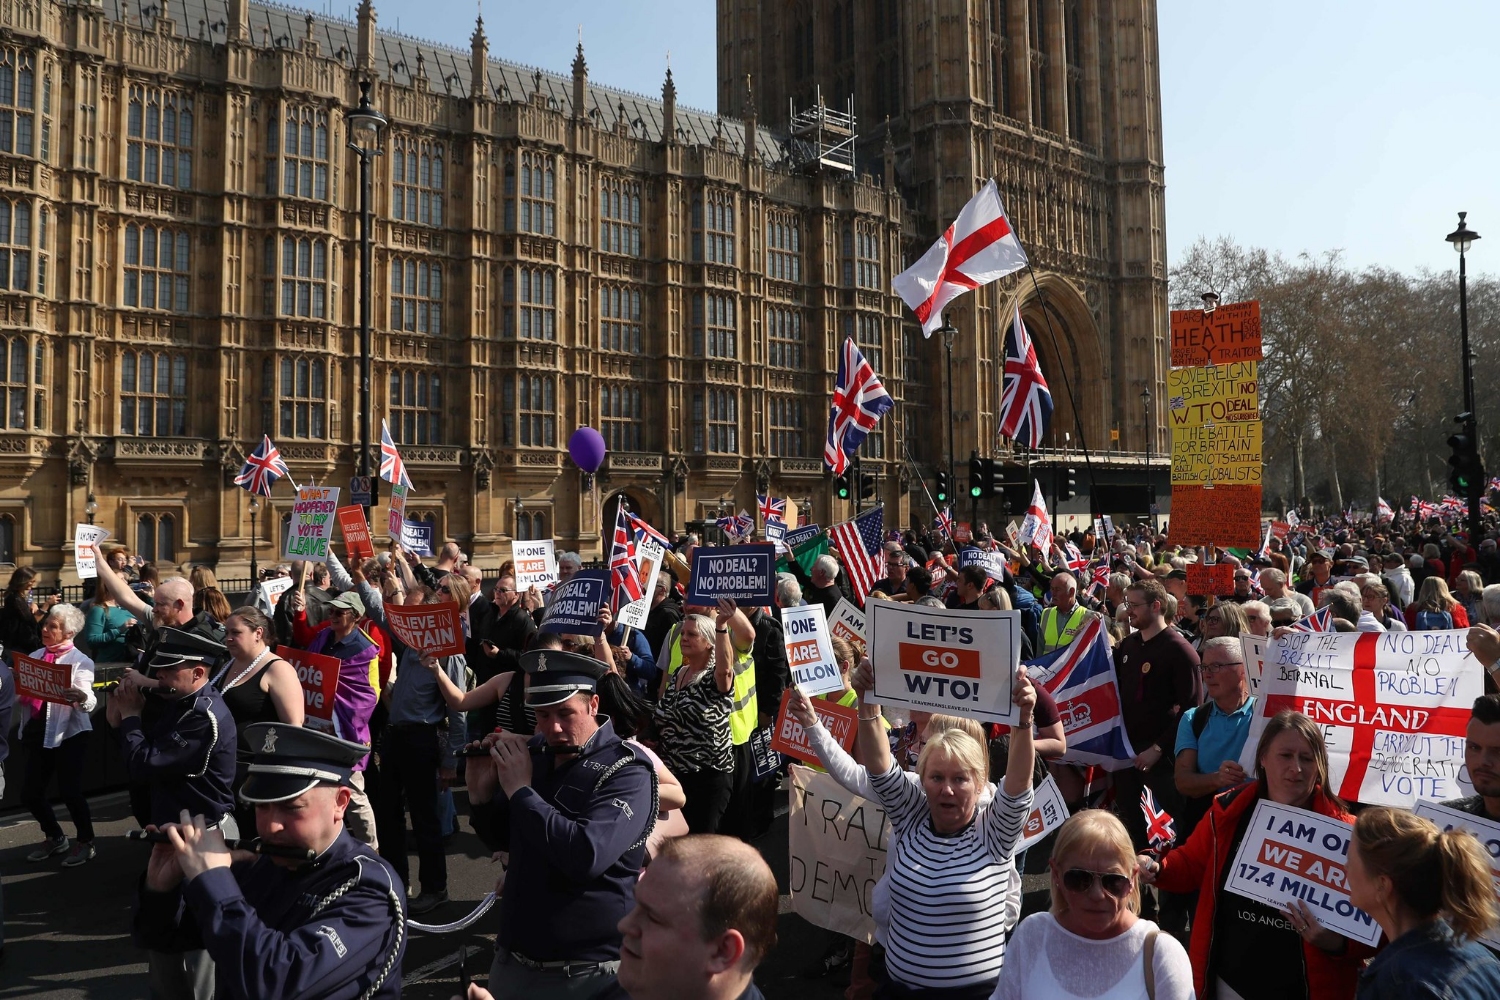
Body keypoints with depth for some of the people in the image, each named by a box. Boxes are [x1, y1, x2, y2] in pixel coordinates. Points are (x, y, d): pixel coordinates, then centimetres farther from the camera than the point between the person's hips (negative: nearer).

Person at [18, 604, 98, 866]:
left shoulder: (80, 661, -6)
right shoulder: (35, 656, 12)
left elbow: (89, 702, -19)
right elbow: (21, 695, 14)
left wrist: (82, 698, -42)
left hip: (67, 733, -6)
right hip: (36, 731, 6)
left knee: (70, 791, -5)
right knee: (29, 793, 9)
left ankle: (86, 843, 14)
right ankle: (55, 838, 31)